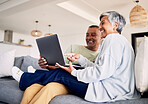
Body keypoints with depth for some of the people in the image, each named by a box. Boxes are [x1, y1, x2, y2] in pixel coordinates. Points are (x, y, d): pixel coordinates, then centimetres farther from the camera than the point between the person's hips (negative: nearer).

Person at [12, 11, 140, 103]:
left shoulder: (113, 39, -12)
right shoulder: (120, 41, 21)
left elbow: (102, 72, -23)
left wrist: (74, 72, -10)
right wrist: (80, 58, 15)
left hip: (110, 90, -9)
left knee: (61, 74, 0)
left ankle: (24, 78, 20)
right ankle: (35, 76, 33)